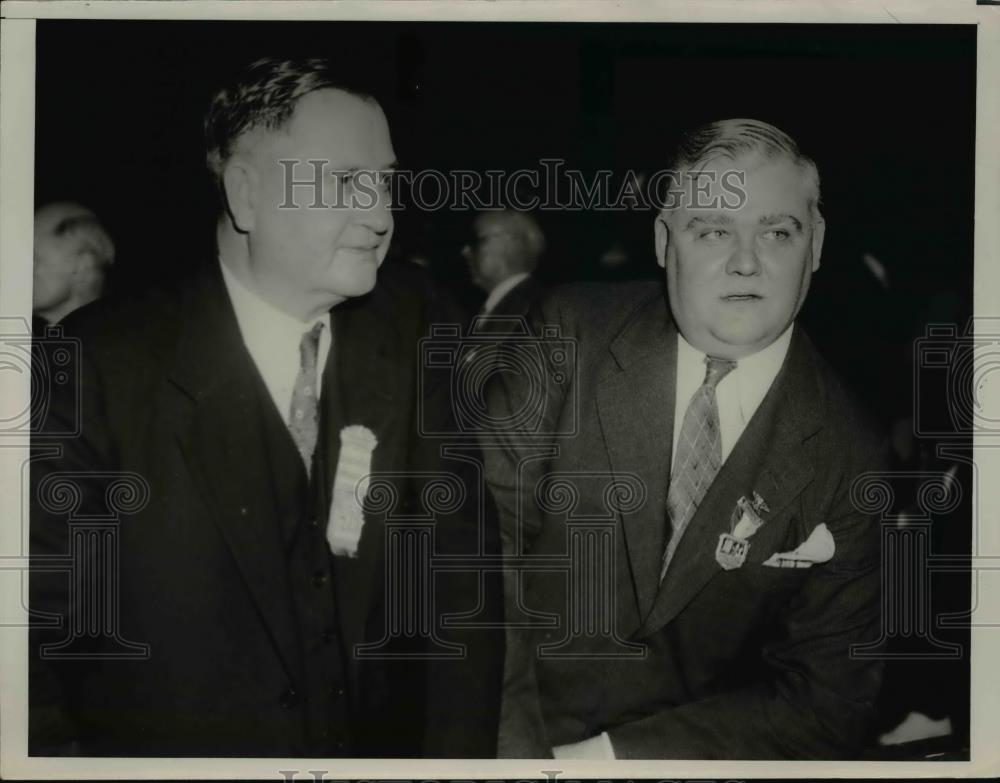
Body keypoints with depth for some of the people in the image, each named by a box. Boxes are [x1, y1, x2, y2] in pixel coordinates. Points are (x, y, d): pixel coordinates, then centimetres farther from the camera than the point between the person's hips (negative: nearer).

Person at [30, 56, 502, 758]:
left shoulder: (406, 331, -8)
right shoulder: (105, 366, -18)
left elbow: (460, 554, -6)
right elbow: (38, 619, -14)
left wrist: (460, 749, -13)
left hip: (385, 745, 4)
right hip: (174, 746, -3)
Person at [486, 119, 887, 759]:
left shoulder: (852, 459, -5)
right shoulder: (571, 335, -4)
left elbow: (825, 701, -5)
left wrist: (605, 755, -14)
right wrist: (517, 746, -17)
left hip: (693, 756, 0)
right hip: (505, 735, 1)